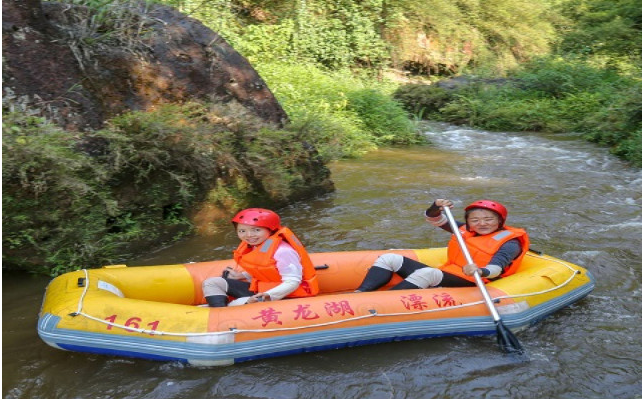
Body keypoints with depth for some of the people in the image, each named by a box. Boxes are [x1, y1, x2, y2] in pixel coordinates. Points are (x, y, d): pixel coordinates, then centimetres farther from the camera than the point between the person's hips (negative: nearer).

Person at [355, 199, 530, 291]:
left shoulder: (510, 242, -2)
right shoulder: (465, 230, 17)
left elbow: (497, 268, -21)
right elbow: (434, 220, 21)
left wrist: (481, 271, -43)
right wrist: (437, 207, -2)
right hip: (441, 276, 8)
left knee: (427, 273, -38)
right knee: (389, 259, -4)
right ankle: (360, 294, -27)